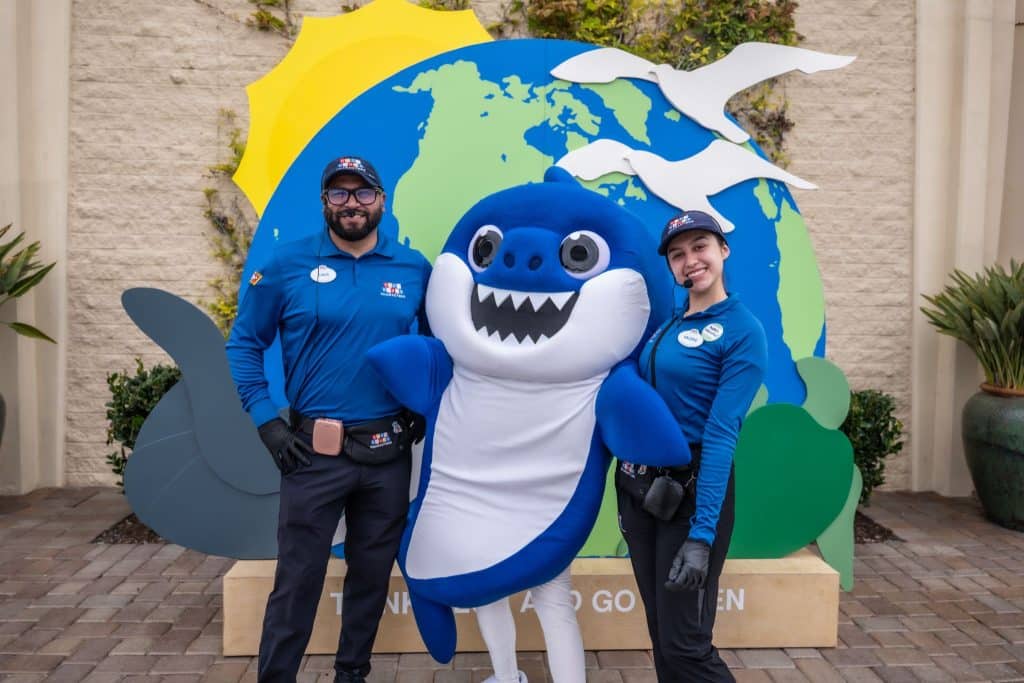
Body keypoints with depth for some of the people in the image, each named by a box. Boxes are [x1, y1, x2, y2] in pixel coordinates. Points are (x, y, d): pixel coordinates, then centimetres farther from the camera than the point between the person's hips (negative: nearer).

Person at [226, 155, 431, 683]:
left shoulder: (415, 269, 2)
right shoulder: (287, 264, -3)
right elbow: (243, 345, 2)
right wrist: (266, 421, -6)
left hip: (389, 454, 3)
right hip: (314, 453, -2)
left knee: (372, 575, 16)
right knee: (297, 579, 4)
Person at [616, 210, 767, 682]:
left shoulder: (743, 332, -11)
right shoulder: (665, 322, 8)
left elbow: (721, 434, -20)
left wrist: (702, 534, -23)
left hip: (692, 489, -7)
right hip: (637, 486, 7)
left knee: (684, 645, -1)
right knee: (660, 634, 17)